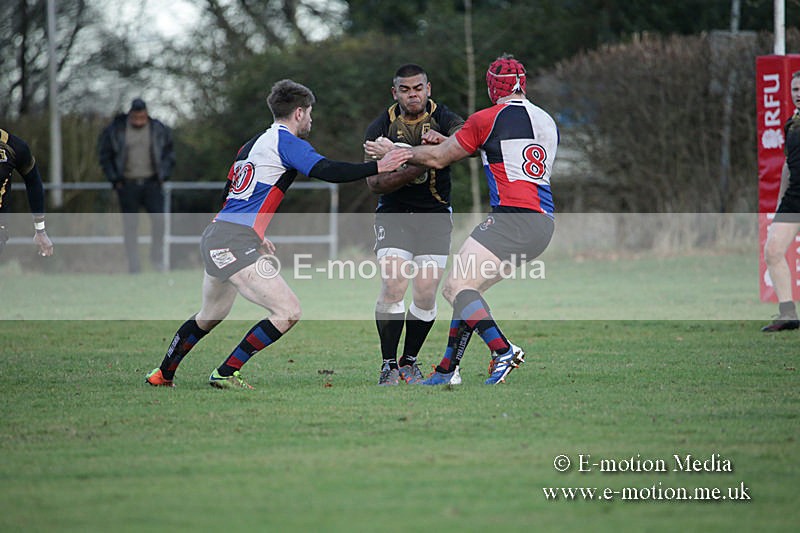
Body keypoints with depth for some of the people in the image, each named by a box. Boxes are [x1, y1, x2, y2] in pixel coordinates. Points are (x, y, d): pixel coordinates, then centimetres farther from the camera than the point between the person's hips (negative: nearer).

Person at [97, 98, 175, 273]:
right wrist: (114, 178, -1)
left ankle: (157, 257, 9)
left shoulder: (159, 130, 3)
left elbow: (169, 153, 14)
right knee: (130, 226, 0)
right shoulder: (115, 130, -2)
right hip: (127, 184, -1)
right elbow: (104, 155, 6)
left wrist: (163, 176, 4)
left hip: (152, 183, 1)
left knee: (158, 219, -9)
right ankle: (133, 265, 4)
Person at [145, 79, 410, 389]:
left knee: (210, 316, 28)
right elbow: (326, 171, -18)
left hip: (214, 236, 10)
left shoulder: (253, 143, 21)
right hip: (235, 243, -10)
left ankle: (163, 374, 39)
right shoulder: (285, 141, -6)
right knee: (288, 312, -11)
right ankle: (226, 373, -7)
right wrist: (378, 166, -16)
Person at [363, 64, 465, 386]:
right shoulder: (381, 128, -4)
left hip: (435, 214, 1)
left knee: (426, 293, -6)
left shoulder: (443, 118, -4)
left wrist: (443, 140, -45)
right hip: (394, 214, -1)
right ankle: (389, 364, -4)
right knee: (394, 286, -16)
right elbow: (374, 183, -11)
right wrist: (414, 169, -26)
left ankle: (409, 361, 14)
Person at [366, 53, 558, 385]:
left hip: (512, 218, -8)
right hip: (543, 224, 8)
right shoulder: (547, 122, 19)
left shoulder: (488, 119, -2)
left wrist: (395, 152, 22)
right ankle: (446, 370, 15)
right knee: (466, 289, 15)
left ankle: (503, 352, -29)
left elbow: (437, 159, 6)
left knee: (456, 288, -12)